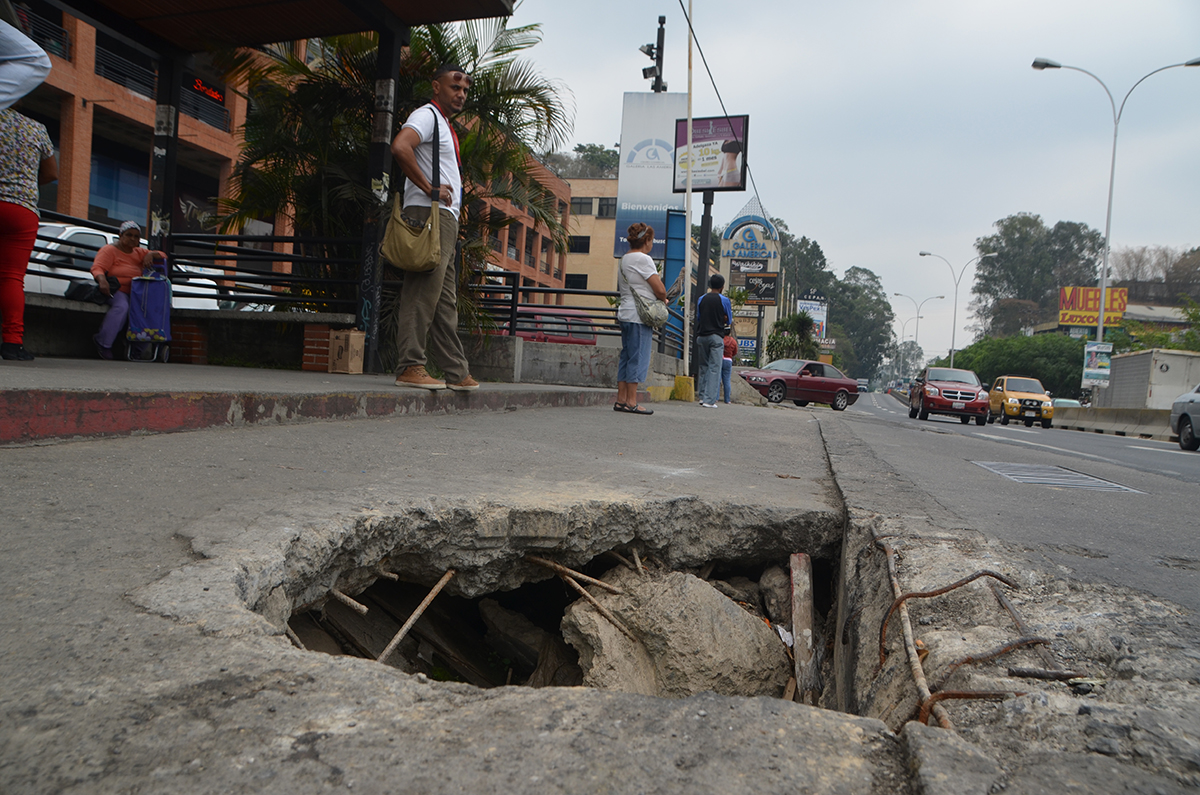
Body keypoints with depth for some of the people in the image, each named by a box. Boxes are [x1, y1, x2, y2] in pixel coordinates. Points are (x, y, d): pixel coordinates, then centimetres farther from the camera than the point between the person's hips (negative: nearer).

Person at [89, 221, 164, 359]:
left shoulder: (139, 253, 22)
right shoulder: (109, 250, 4)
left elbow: (163, 256, 23)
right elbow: (97, 268, -11)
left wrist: (151, 255, 0)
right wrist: (102, 281, -32)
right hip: (115, 290, -5)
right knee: (122, 306, -38)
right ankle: (103, 342, -26)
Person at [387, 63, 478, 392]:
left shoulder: (444, 124, 27)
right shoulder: (427, 115, -4)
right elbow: (400, 147, -23)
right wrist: (429, 189, -19)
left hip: (447, 217, 10)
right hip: (429, 214, -10)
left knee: (445, 299, 8)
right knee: (423, 292, -13)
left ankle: (456, 372, 11)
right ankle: (410, 367, -13)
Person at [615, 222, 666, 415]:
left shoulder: (624, 259, 17)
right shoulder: (643, 259, -11)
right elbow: (660, 290, -15)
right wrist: (664, 300, 6)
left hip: (626, 313, 9)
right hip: (640, 315, -9)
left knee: (626, 357, 10)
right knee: (638, 358, -6)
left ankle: (621, 400, 10)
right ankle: (631, 402, -6)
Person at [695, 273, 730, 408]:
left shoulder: (701, 299, 8)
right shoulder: (724, 300, -2)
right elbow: (728, 320, 6)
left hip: (701, 336, 4)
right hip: (716, 336, -4)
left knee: (703, 367, 14)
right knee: (714, 368, -4)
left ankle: (703, 396, 14)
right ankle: (709, 400, -9)